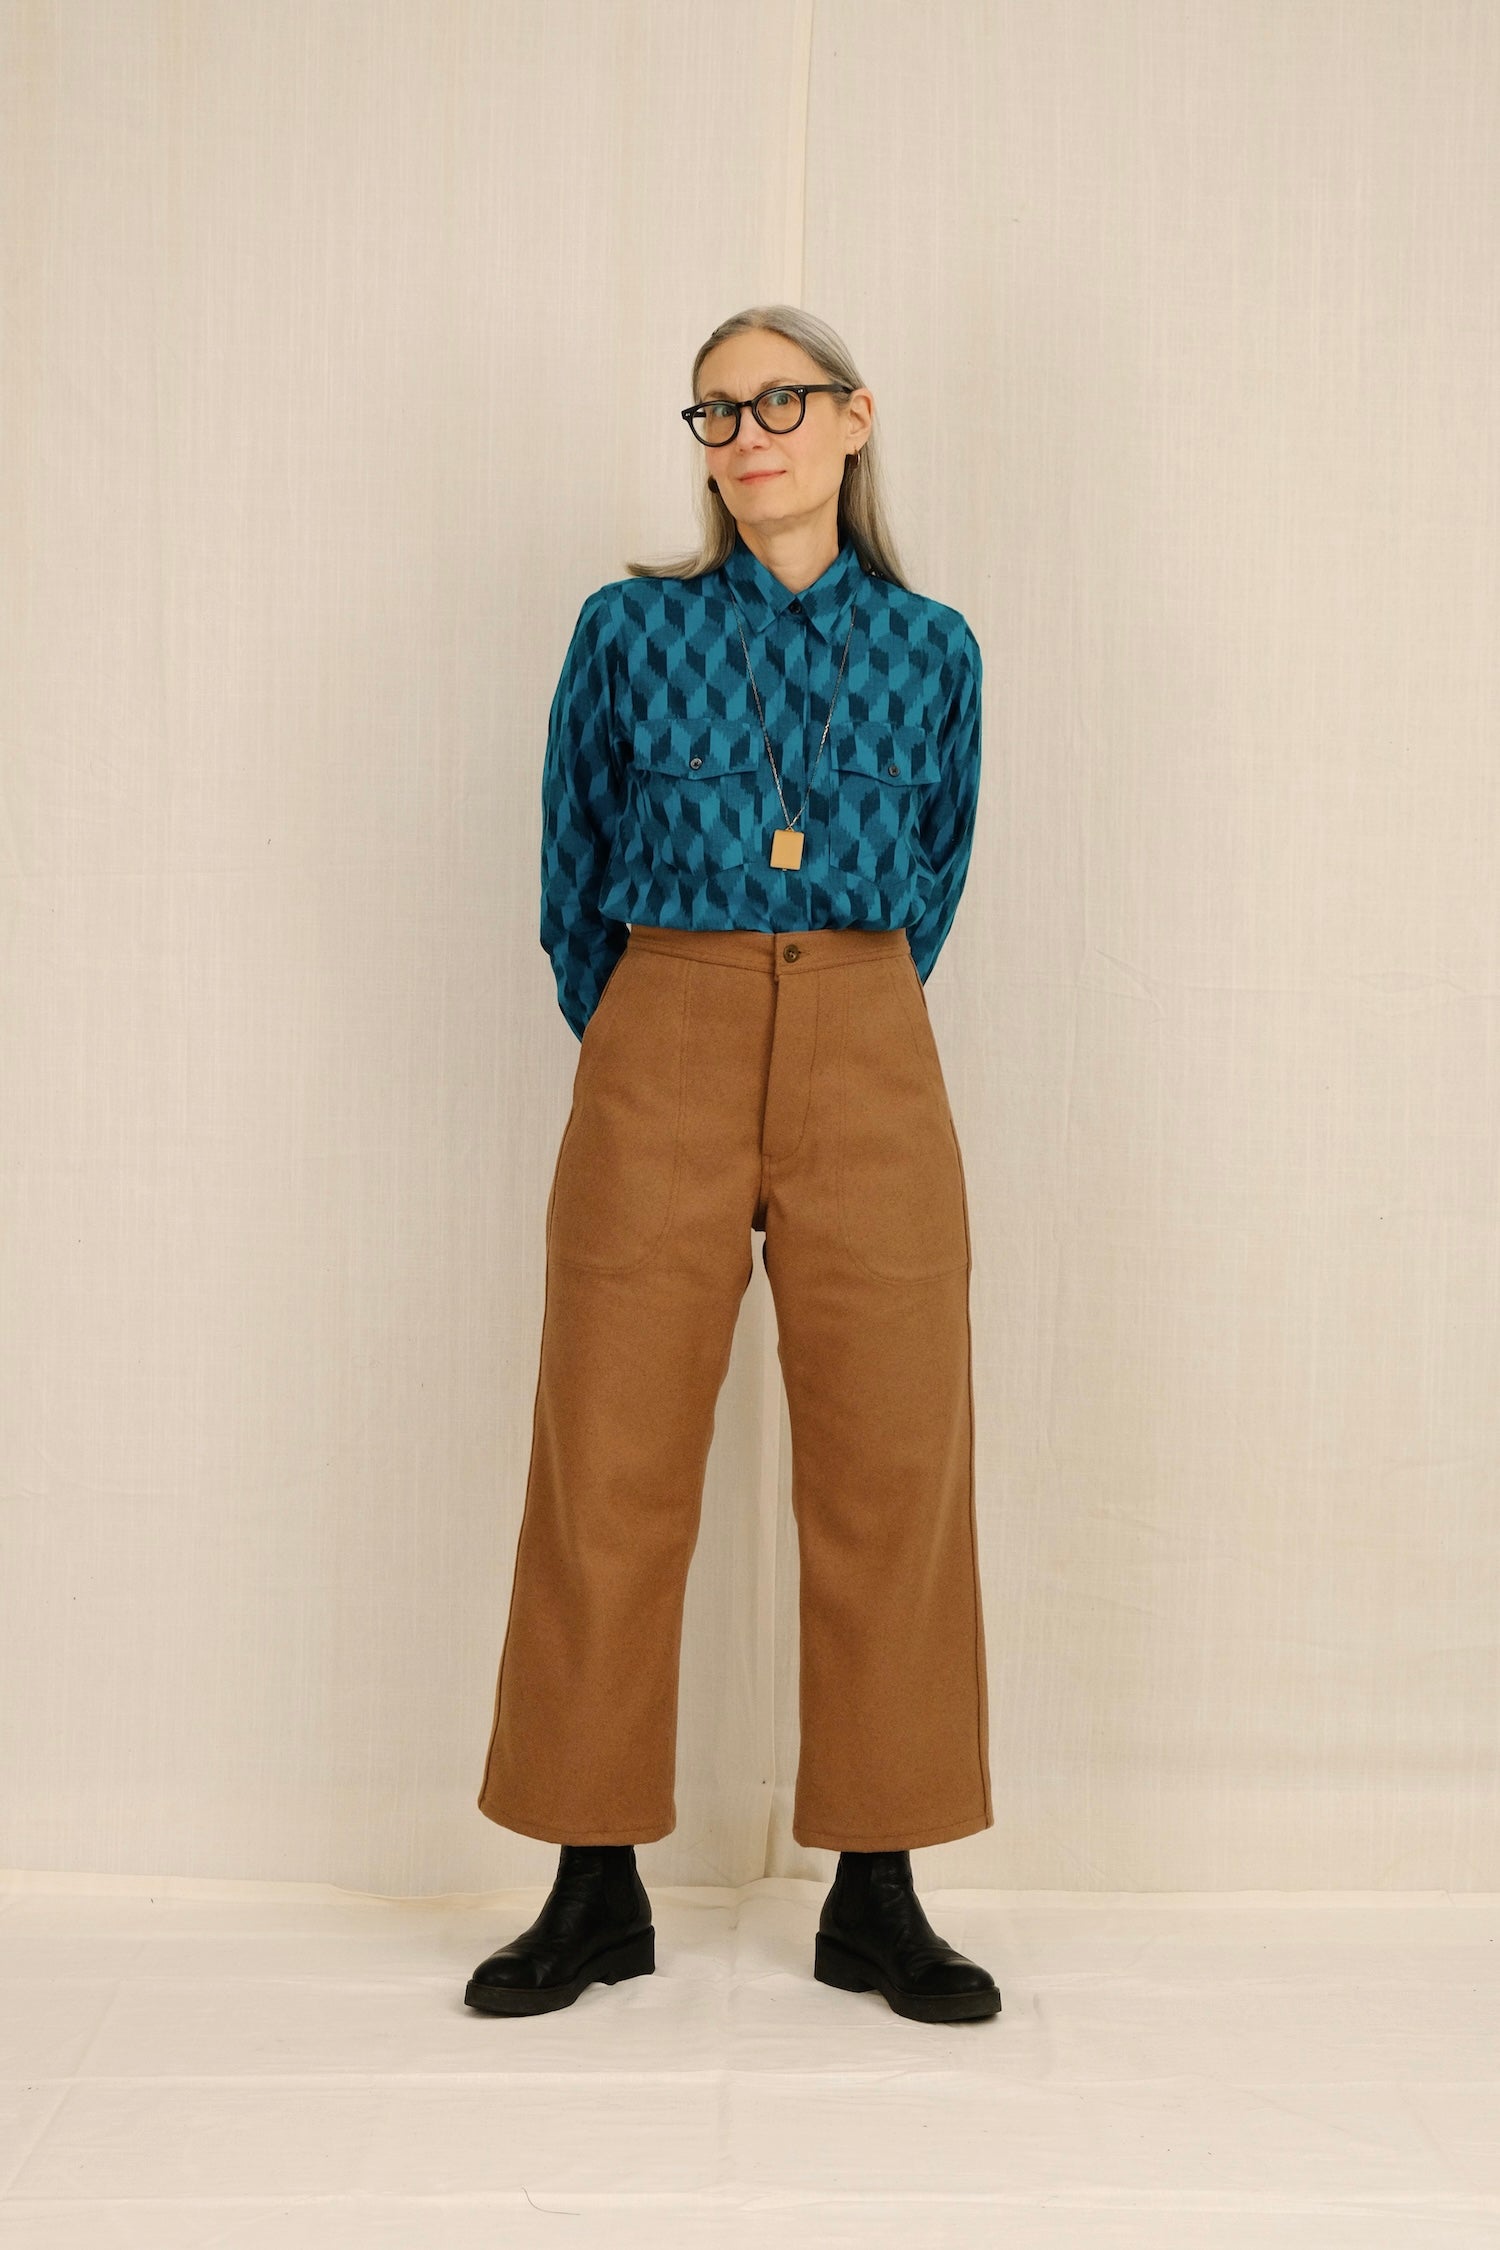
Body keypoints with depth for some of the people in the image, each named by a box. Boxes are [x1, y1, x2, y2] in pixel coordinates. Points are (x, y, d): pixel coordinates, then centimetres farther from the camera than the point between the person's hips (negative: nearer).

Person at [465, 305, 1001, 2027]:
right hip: (662, 1055, -1)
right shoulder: (631, 630, 7)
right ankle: (596, 1888, 13)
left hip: (870, 1065, 1)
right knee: (611, 1467, -1)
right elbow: (574, 873, 13)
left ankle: (877, 1896, 13)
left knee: (890, 1466, 0)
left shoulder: (931, 648, 10)